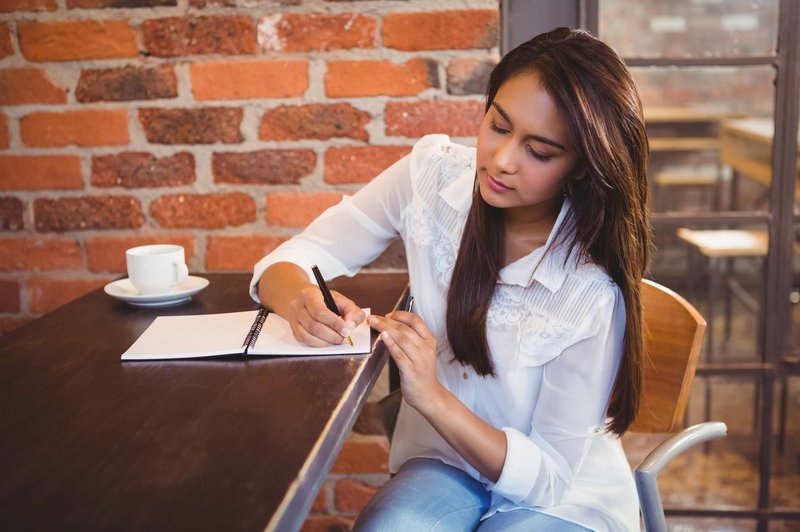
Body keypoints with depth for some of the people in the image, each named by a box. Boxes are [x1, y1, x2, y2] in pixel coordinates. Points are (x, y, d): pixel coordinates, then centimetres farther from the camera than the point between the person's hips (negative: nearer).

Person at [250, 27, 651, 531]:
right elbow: (289, 260, -10)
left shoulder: (592, 290, -24)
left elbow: (549, 475, -18)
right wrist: (301, 301, -34)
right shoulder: (433, 175, -15)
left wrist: (432, 396, -32)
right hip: (443, 460, 1)